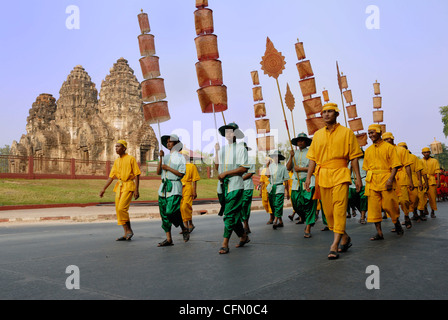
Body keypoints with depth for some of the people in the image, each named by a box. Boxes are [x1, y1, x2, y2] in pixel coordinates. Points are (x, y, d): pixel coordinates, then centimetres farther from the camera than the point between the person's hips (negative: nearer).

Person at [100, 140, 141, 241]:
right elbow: (111, 176, 17)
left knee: (122, 208, -17)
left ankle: (129, 230, 0)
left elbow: (137, 174, -7)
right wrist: (104, 189, 11)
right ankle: (126, 233, 12)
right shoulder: (116, 161, 15)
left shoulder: (131, 159, -4)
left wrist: (136, 190, -14)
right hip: (119, 186, 7)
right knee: (118, 210, 4)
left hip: (128, 185, -7)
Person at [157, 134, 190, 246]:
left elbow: (181, 174, -8)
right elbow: (158, 172, 7)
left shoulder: (180, 157, 1)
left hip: (174, 187, -6)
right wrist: (161, 158, 0)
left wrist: (168, 168, -8)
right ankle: (168, 239, 9)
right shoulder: (165, 157, 16)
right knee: (164, 213, 3)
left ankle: (184, 229, 7)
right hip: (164, 186, 6)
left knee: (171, 211, -18)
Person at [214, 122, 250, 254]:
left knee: (230, 214, -10)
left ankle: (225, 244, -8)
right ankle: (243, 236, 28)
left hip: (235, 185, -6)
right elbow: (217, 167, 12)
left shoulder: (240, 148, -1)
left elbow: (244, 168, -10)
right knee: (233, 214, 12)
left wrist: (226, 173, -14)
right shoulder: (222, 149, 16)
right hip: (222, 185, 6)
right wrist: (216, 151, 3)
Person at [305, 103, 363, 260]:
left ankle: (335, 245, -13)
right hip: (323, 176, 4)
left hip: (340, 174, -4)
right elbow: (312, 158, 13)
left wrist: (358, 177, -2)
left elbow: (354, 157, 3)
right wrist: (308, 176, 4)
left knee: (339, 208, -13)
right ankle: (344, 238, 25)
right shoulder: (318, 134, 14)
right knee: (328, 210, 6)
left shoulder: (346, 132, 5)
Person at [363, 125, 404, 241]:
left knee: (389, 205, -3)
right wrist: (368, 181, 8)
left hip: (386, 179, -4)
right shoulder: (368, 150, 16)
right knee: (374, 206, -2)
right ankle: (379, 232, 2)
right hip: (372, 181, 4)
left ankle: (397, 223, 26)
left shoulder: (389, 147, 1)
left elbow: (395, 165, -5)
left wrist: (390, 179, -17)